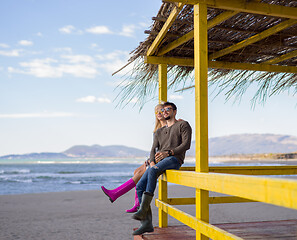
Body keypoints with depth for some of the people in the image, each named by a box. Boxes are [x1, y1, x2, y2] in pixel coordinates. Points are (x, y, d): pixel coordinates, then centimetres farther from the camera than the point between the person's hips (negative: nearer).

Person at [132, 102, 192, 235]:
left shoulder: (183, 125, 14)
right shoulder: (159, 132, 31)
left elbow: (186, 144, -2)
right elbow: (153, 150, 16)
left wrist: (168, 153, -16)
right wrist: (152, 163, -8)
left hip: (174, 159, -6)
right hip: (158, 162, 6)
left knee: (153, 171, -37)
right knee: (140, 186, -15)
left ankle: (143, 209, -36)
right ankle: (147, 223, -12)